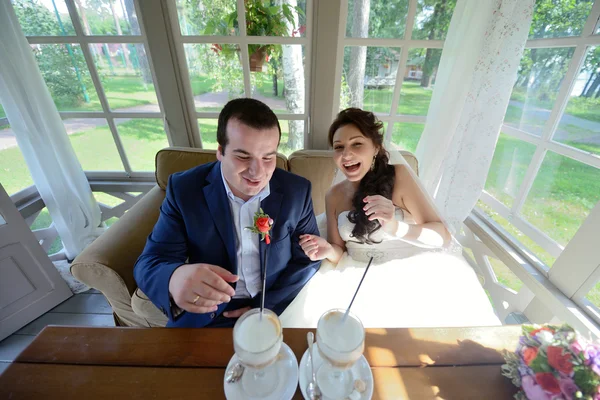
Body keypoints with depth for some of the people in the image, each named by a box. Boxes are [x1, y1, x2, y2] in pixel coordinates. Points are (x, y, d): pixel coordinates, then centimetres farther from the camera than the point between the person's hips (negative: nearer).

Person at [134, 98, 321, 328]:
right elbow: (149, 263, -13)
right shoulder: (184, 189, -12)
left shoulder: (297, 191, -10)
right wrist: (175, 280, -36)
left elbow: (308, 258, -4)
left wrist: (267, 307, -13)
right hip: (207, 313, 0)